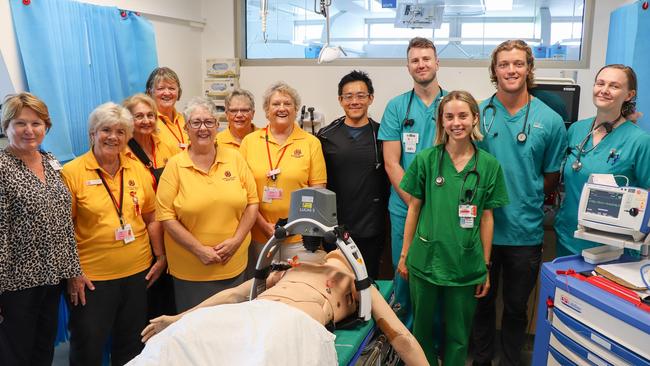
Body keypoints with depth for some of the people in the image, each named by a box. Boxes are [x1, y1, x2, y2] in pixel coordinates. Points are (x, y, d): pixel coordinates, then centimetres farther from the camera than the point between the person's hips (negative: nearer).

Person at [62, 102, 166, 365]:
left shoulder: (139, 170, 3)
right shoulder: (72, 173, -8)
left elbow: (151, 218, 9)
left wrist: (160, 257, 6)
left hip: (138, 273, 4)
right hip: (90, 278, -3)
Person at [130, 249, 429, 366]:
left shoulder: (361, 287, 29)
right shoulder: (292, 269, 36)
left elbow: (401, 336, 22)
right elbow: (235, 294, 35)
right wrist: (178, 318, 33)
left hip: (295, 326, -3)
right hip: (246, 316, 4)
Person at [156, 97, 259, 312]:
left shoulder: (235, 159, 2)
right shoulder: (175, 166, -4)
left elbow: (252, 202, 3)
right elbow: (166, 216, -8)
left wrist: (236, 240, -9)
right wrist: (199, 250, -14)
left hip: (234, 265, 2)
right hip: (190, 271, -2)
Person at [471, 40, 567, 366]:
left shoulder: (550, 120, -4)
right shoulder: (477, 114, -4)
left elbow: (551, 177, 5)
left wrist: (524, 200, 0)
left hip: (526, 231, 0)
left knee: (516, 308, 16)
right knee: (482, 302, 17)